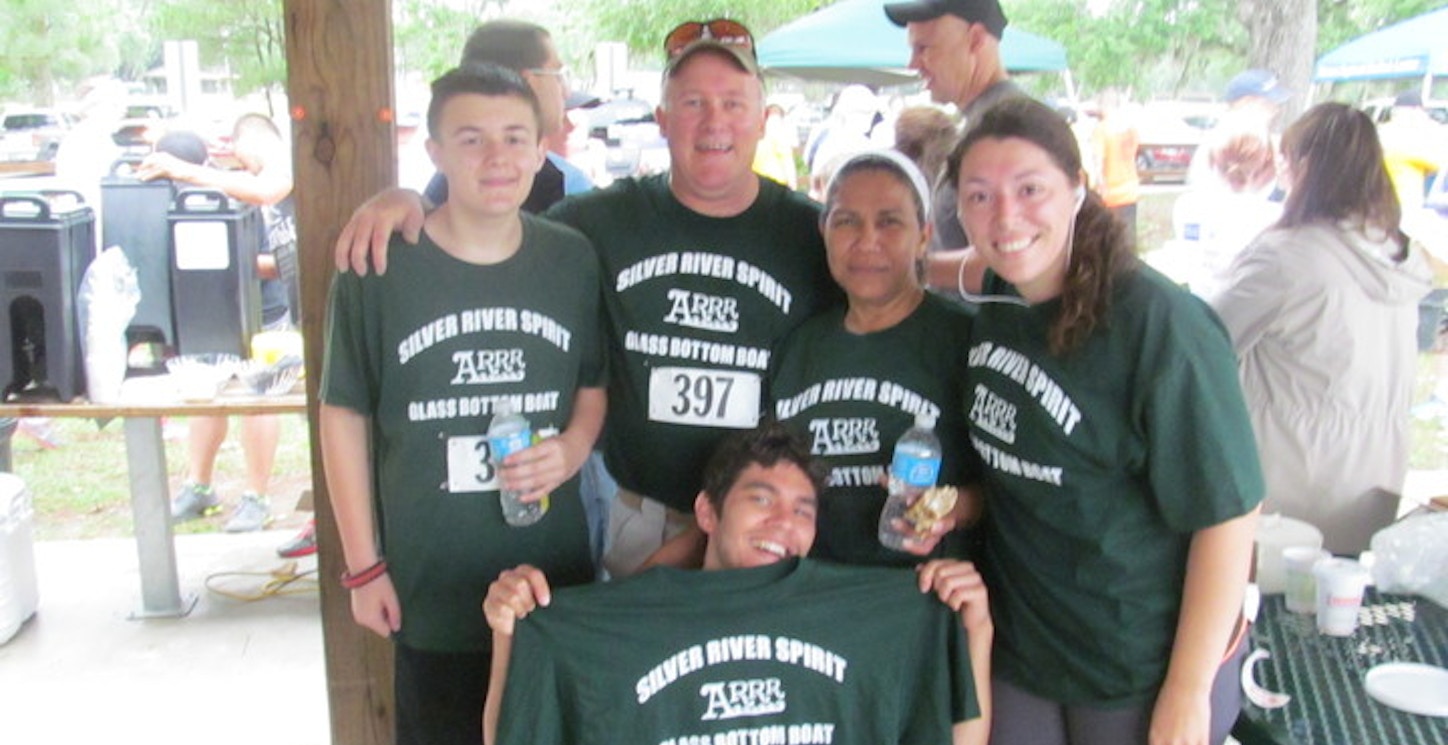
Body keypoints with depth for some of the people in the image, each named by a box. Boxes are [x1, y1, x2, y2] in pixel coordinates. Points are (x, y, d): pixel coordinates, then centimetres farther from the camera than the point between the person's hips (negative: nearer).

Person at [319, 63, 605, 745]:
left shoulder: (573, 261, 0)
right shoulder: (378, 268, -8)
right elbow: (345, 414, -1)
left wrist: (573, 449, -10)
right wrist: (362, 564, -1)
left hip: (555, 571, 3)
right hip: (428, 583, -2)